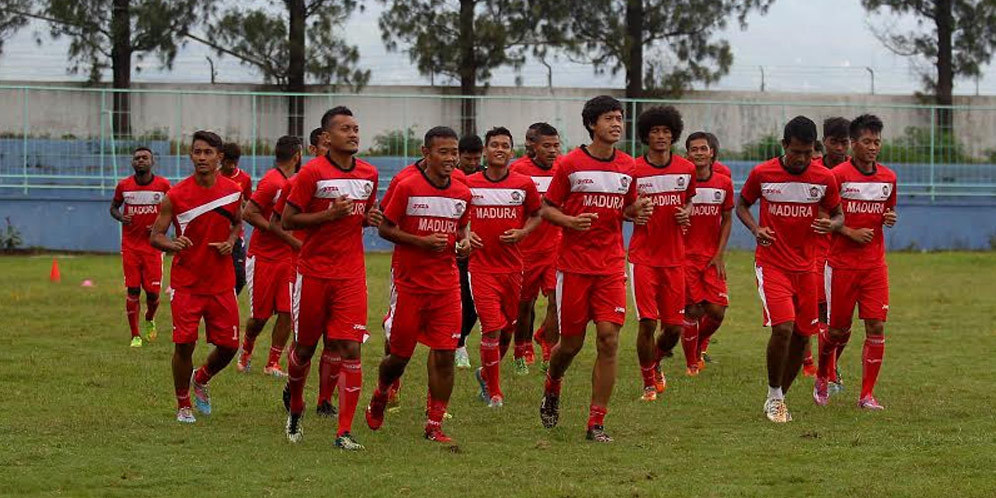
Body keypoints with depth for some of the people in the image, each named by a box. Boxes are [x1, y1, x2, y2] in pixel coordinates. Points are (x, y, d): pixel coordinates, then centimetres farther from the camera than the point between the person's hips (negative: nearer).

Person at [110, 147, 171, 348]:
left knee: (153, 291, -1)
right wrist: (120, 217, -7)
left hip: (153, 244, 0)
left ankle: (150, 320, 32)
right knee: (132, 291, -3)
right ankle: (135, 336, 6)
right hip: (130, 246, 0)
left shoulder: (163, 185, -2)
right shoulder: (124, 186, 0)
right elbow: (114, 207, 15)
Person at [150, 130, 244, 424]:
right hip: (186, 283, -3)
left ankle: (201, 380, 35)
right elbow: (155, 236, -5)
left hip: (221, 283, 3)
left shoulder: (234, 192, 0)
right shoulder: (176, 195, -9)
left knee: (229, 345, 4)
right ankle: (183, 405, 12)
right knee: (184, 344, -8)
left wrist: (231, 241, -2)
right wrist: (172, 244, -27)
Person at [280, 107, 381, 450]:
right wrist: (329, 215, -18)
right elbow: (286, 221, -8)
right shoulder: (312, 173, -9)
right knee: (305, 346, 10)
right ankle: (295, 408, 39)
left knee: (351, 350, -8)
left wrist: (370, 218, 0)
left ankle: (344, 433, -6)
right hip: (313, 273, -3)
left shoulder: (368, 174, 7)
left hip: (351, 276, 3)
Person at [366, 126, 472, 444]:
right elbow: (385, 229, -5)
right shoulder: (408, 188, -9)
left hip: (447, 284, 3)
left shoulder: (462, 194, 6)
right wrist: (422, 242, -17)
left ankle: (434, 426, 3)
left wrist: (463, 243, 0)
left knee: (444, 356, -5)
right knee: (399, 356, 6)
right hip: (410, 283, -3)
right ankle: (380, 396, 38)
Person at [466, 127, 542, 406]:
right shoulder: (469, 184, -2)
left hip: (512, 266, 3)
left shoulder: (524, 185, 0)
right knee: (492, 327, -12)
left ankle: (486, 373, 38)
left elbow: (536, 215, 13)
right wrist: (465, 235, -7)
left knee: (508, 327, 12)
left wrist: (521, 233, -5)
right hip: (481, 266, -3)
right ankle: (494, 393, 0)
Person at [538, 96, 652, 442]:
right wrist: (570, 221, -18)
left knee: (609, 339, -9)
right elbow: (547, 208, 2)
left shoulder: (627, 167, 7)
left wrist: (636, 211, -2)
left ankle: (597, 423, -3)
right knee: (571, 342, 4)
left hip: (611, 266, 2)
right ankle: (552, 388, 39)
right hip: (574, 264, -2)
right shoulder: (571, 164, -4)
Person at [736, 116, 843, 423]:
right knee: (783, 328, -19)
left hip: (805, 268, 3)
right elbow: (742, 205, 10)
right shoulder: (762, 174, -6)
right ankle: (774, 398, -1)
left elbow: (838, 215, 11)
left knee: (802, 336, 6)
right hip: (771, 264, -3)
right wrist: (755, 228, -11)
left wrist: (832, 224, -13)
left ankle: (778, 398, 25)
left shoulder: (825, 179, -2)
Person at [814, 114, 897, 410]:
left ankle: (867, 394, -1)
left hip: (875, 264, 4)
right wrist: (851, 233, -15)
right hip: (841, 263, -4)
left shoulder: (888, 178, 7)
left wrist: (890, 218, 0)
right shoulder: (838, 176, -9)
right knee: (839, 328, 4)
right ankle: (822, 378, 31)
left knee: (876, 326, -7)